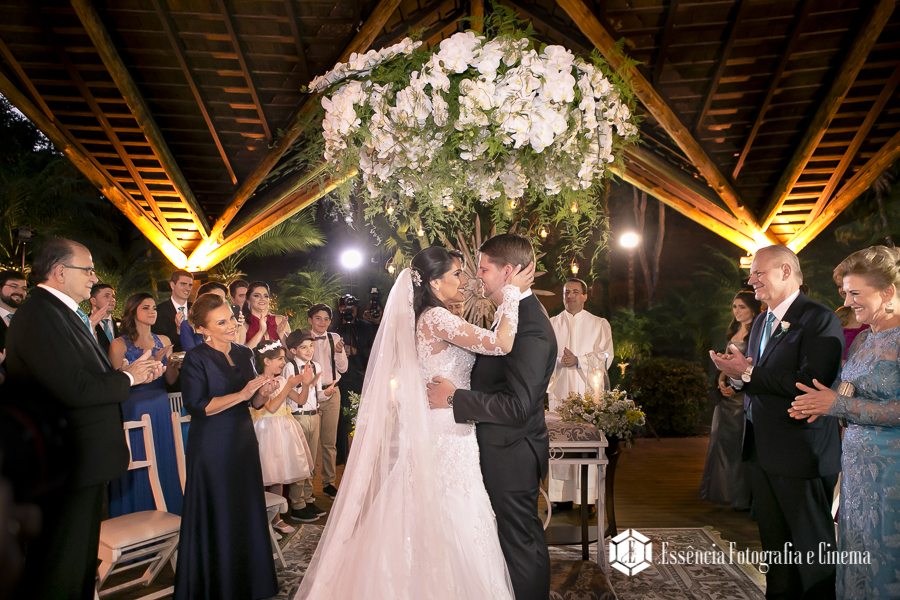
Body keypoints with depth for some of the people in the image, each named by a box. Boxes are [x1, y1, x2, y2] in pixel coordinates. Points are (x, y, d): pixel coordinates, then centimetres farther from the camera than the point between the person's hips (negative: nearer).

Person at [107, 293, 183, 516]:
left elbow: (171, 379, 10)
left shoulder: (163, 341, 9)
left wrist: (173, 366, -12)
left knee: (164, 463, 9)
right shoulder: (119, 344, -4)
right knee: (138, 467, 1)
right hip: (132, 410, -4)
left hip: (160, 408, 4)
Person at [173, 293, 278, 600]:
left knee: (247, 514, 11)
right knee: (217, 519, 5)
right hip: (212, 447, -6)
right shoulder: (196, 358, -9)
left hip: (244, 442, 6)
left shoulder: (244, 353, 9)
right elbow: (197, 406, -18)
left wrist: (262, 394, -8)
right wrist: (242, 394, -21)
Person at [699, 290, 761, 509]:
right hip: (729, 394, 8)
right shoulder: (733, 333, 15)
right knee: (723, 440, 12)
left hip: (746, 395, -8)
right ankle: (724, 491, 25)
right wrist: (722, 380, 4)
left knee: (741, 443, -2)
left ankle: (742, 496, 12)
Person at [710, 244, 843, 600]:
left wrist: (748, 373, -20)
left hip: (801, 452, -8)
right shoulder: (761, 322, 14)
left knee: (812, 545, 5)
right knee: (773, 541, 19)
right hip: (762, 450, 8)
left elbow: (812, 384, -25)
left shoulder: (819, 320, -13)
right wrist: (737, 375, -6)